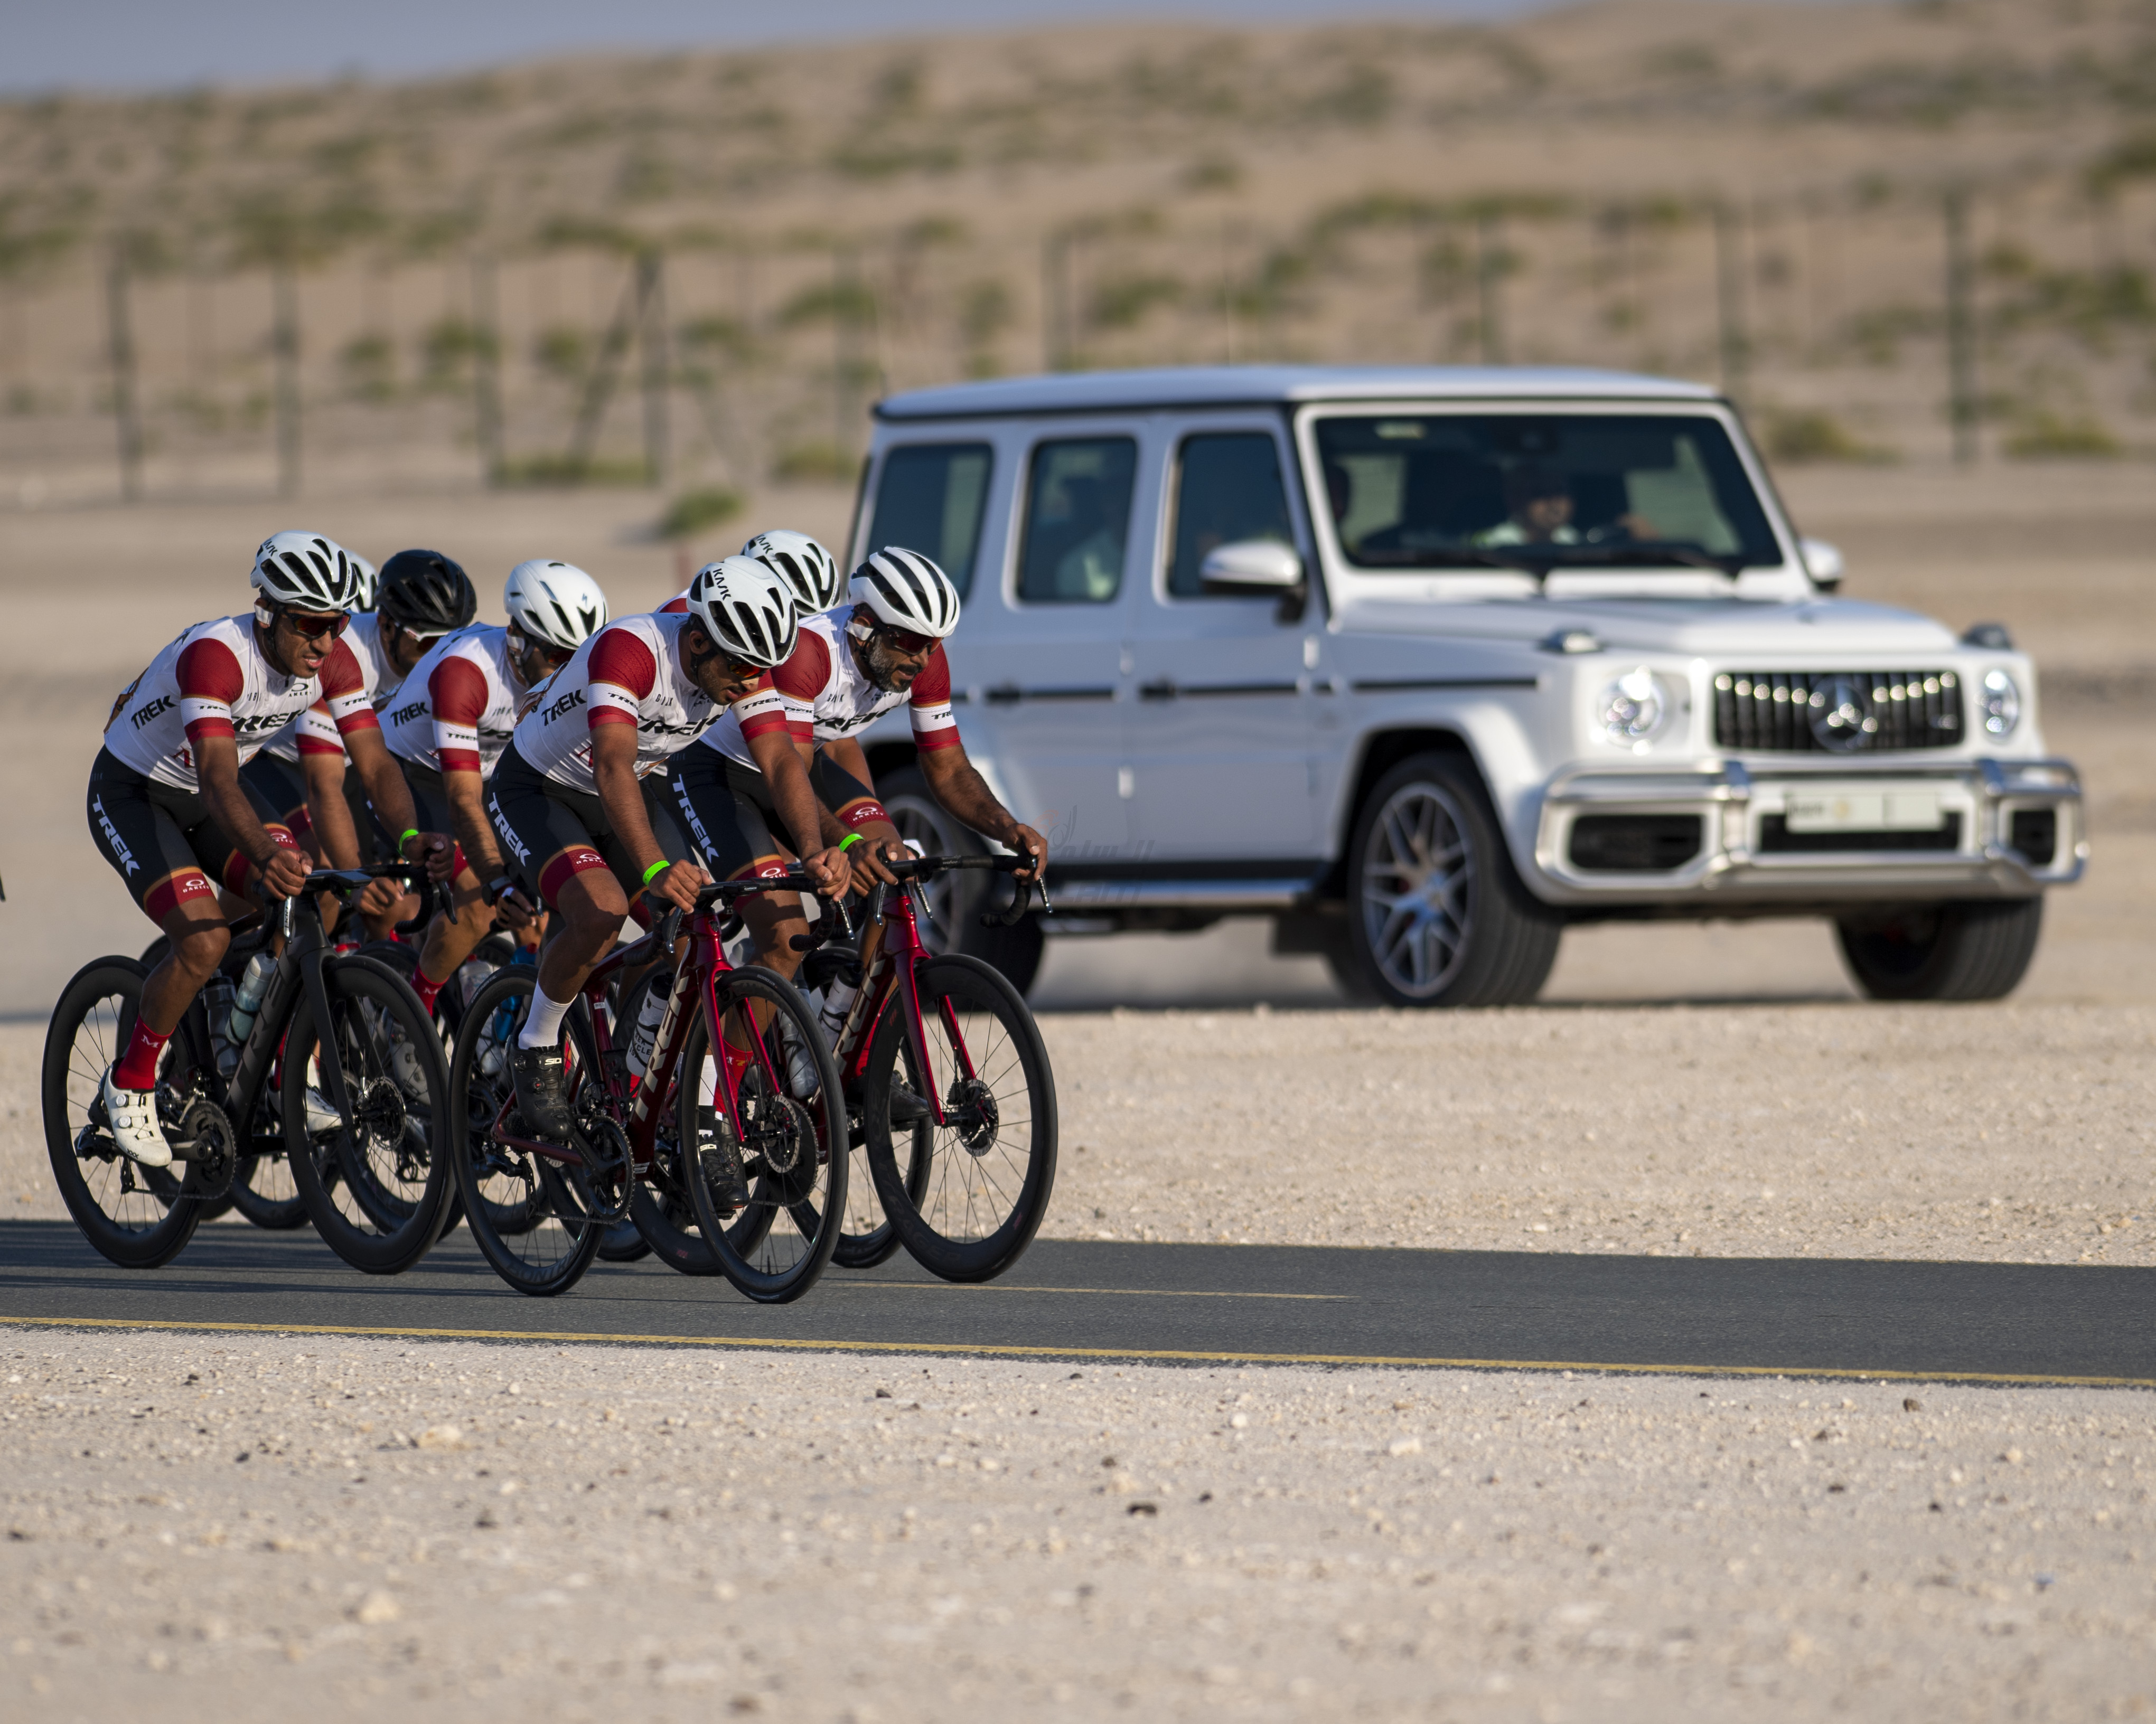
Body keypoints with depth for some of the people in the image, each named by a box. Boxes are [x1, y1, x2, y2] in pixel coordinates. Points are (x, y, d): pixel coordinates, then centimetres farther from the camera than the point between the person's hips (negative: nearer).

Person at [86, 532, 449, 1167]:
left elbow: (374, 762, -20)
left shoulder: (332, 661, -17)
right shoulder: (216, 655, -36)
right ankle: (130, 1085, -3)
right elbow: (217, 779, -47)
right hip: (133, 795, -6)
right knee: (205, 941, -24)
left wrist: (410, 835, -40)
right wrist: (265, 855, -64)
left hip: (208, 793, 6)